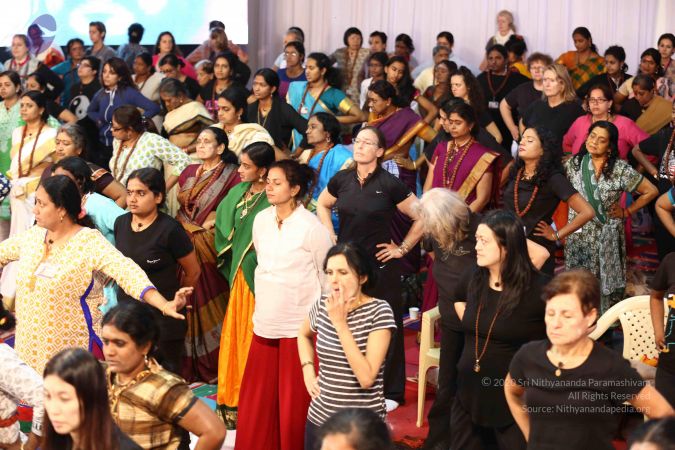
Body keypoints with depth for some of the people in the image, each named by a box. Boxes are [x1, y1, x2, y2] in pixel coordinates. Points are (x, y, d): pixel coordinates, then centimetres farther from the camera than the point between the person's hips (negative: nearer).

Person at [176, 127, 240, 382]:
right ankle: (188, 365, 14)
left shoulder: (231, 175, -1)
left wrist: (208, 226, -11)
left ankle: (214, 365, 5)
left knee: (207, 301, -5)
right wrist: (187, 227, 7)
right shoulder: (189, 172, 16)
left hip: (209, 249, -5)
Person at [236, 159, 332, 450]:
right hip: (265, 322, 6)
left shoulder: (312, 227, -12)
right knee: (257, 398, 10)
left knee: (295, 401, 1)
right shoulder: (261, 220, 4)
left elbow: (327, 276, -5)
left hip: (300, 325, -5)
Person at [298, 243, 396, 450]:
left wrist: (340, 323, -22)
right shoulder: (322, 305, -1)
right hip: (320, 419, 4)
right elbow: (304, 335, 23)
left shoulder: (379, 311, -15)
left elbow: (366, 378, -23)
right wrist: (308, 371, 6)